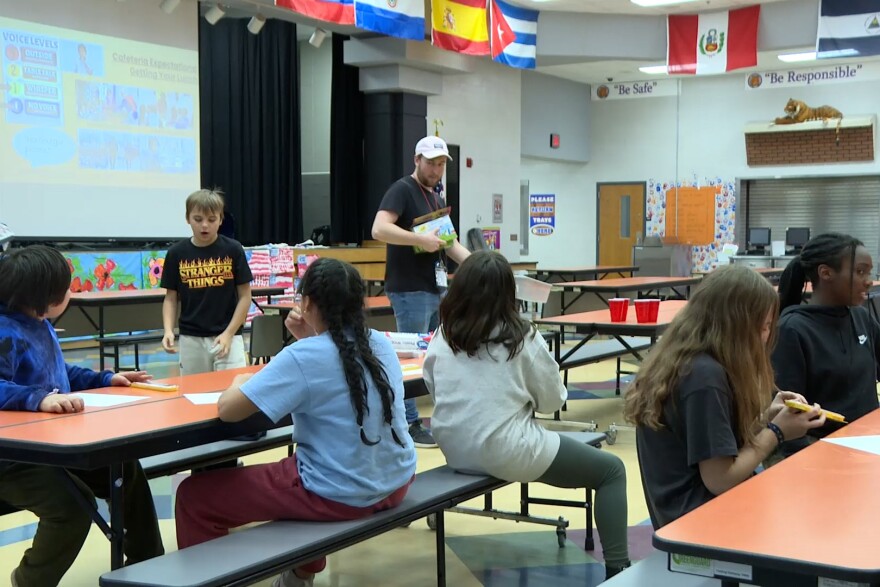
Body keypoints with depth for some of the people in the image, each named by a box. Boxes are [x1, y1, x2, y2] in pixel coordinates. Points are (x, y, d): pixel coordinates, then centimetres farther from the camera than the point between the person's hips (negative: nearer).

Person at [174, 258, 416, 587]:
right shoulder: (380, 344, 3)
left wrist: (240, 383, 5)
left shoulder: (304, 357, -18)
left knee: (194, 496, 4)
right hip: (395, 484, 8)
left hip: (340, 496, -8)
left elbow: (228, 410, -16)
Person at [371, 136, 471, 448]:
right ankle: (409, 425, 5)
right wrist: (421, 239, -27)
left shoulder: (435, 198, 17)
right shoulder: (402, 190, -9)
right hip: (411, 291, -9)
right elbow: (379, 229, -23)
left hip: (437, 289, 9)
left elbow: (449, 242, 17)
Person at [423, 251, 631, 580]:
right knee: (611, 470, 10)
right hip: (506, 454, -5)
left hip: (455, 452, 6)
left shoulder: (441, 339, 0)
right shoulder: (522, 339, -9)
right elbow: (552, 400, 0)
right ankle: (616, 569, 1)